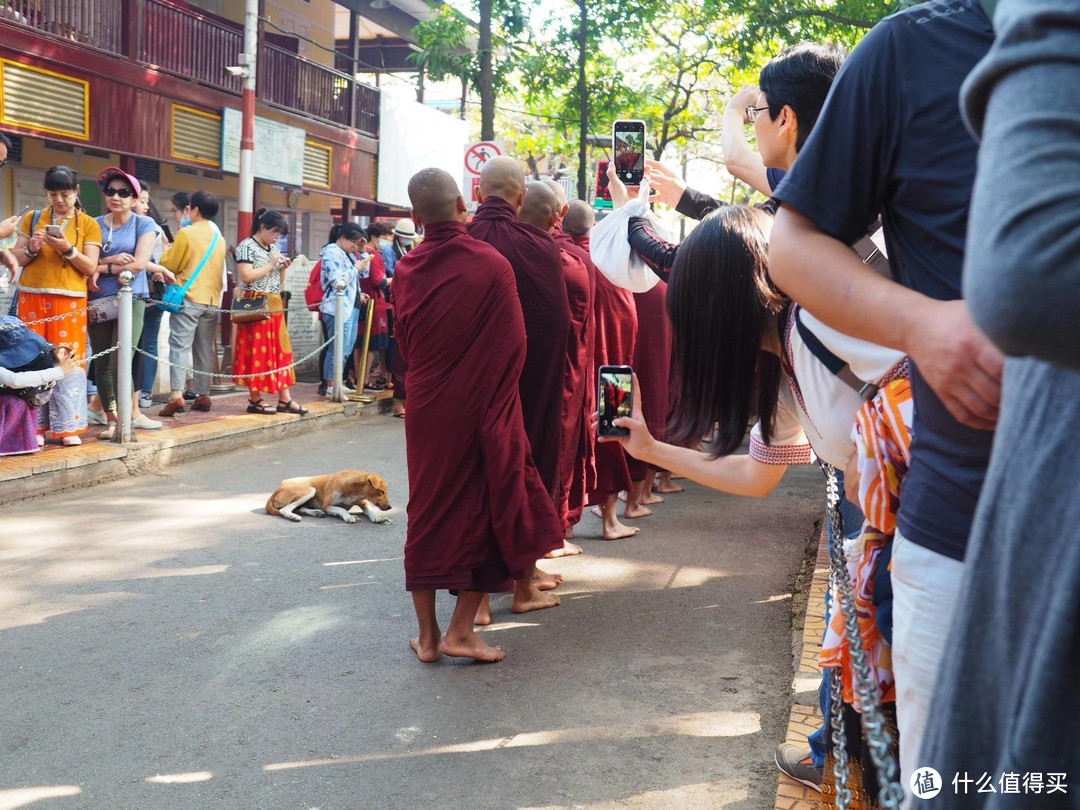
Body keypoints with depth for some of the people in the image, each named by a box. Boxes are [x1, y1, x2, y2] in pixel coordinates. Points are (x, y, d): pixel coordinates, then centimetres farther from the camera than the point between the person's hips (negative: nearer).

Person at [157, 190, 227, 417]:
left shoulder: (187, 233, -7)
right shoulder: (219, 237, 12)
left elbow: (169, 265, -2)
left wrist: (170, 248, 13)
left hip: (188, 299, -6)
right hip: (212, 300, 6)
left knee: (180, 346, -8)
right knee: (205, 349, 10)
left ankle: (177, 395, -19)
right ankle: (203, 395, 11)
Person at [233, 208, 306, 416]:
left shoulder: (273, 248, 17)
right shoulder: (247, 246, -7)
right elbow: (246, 276, -19)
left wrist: (282, 269, 3)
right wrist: (271, 264, -12)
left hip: (275, 306, 8)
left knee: (280, 350, 4)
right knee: (256, 351, -4)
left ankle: (285, 399, 6)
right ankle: (255, 399, 2)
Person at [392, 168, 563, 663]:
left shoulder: (406, 272, -1)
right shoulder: (491, 265, -12)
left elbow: (405, 345, 10)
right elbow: (513, 344, -4)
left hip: (426, 410, 4)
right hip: (483, 410, -3)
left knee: (429, 511, 12)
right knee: (487, 508, 9)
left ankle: (427, 635, 16)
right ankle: (461, 630, 8)